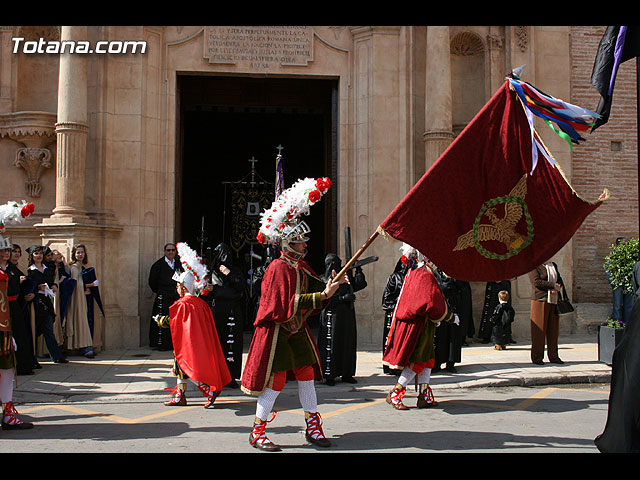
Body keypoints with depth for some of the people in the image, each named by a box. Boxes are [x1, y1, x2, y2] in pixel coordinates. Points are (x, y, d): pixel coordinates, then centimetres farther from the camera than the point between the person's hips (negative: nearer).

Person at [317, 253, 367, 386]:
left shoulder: (347, 276, 12)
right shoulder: (324, 280, -3)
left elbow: (360, 284, 9)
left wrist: (358, 270, 3)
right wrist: (343, 298, -18)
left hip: (347, 315, 6)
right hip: (333, 315, -6)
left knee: (348, 343, 7)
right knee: (331, 344, -4)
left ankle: (346, 374, 15)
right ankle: (329, 375, 1)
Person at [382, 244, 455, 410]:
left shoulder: (412, 273, 13)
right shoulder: (425, 275, -17)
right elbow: (433, 302, -24)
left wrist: (436, 317, 19)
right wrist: (450, 317, -9)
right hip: (419, 324, -10)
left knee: (427, 359, 13)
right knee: (417, 361, -4)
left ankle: (424, 396, 14)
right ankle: (394, 395, 0)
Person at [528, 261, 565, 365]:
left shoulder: (553, 265, 19)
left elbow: (559, 280, 17)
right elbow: (536, 281, -13)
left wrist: (557, 289, -4)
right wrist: (553, 285, -13)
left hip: (553, 301, 6)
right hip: (540, 300, -6)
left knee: (554, 329, 5)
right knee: (539, 330, -5)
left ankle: (553, 356, 13)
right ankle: (536, 357, 1)